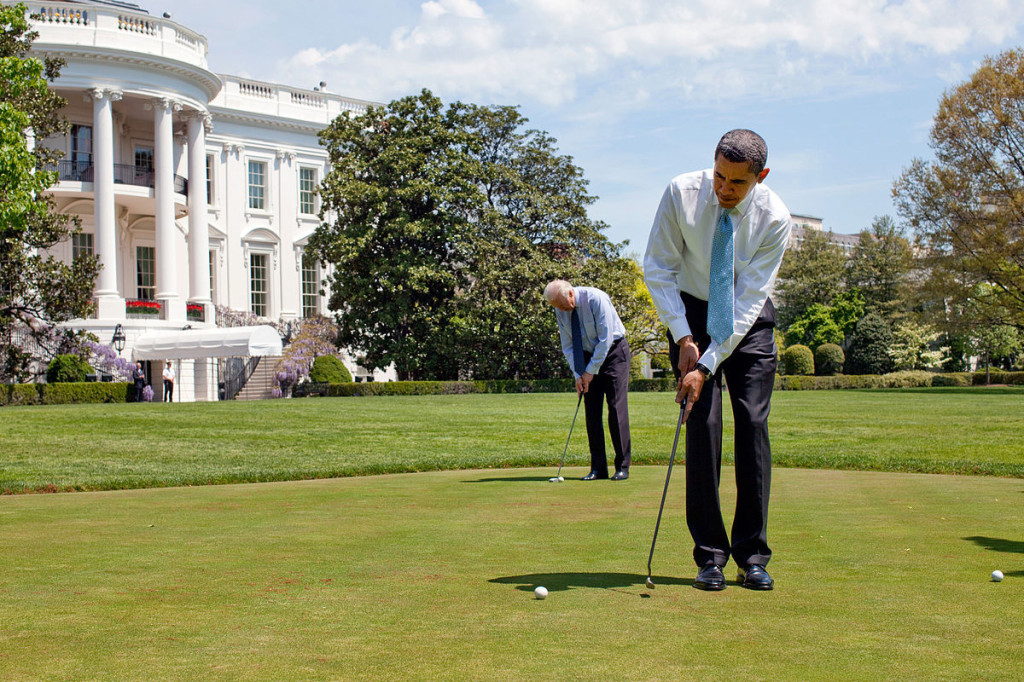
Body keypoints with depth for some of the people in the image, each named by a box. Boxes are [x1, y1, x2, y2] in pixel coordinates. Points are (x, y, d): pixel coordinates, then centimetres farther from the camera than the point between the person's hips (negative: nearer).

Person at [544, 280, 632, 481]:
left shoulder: (596, 299, -23)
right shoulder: (560, 310, -5)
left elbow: (605, 339, -22)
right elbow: (567, 346, 3)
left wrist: (590, 371, -19)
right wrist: (578, 374, -8)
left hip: (613, 352, -5)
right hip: (589, 355, 5)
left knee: (617, 408, -11)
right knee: (592, 412, -2)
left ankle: (622, 467, -8)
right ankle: (598, 468, 0)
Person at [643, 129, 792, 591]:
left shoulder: (775, 219, -21)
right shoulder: (681, 194, -19)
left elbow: (748, 300, -21)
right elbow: (658, 268, -10)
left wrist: (707, 366, -27)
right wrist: (683, 338, -19)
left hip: (749, 321, 0)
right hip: (692, 312, 0)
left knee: (753, 424, -9)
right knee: (702, 424, -10)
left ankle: (752, 556, -1)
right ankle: (710, 556, -4)